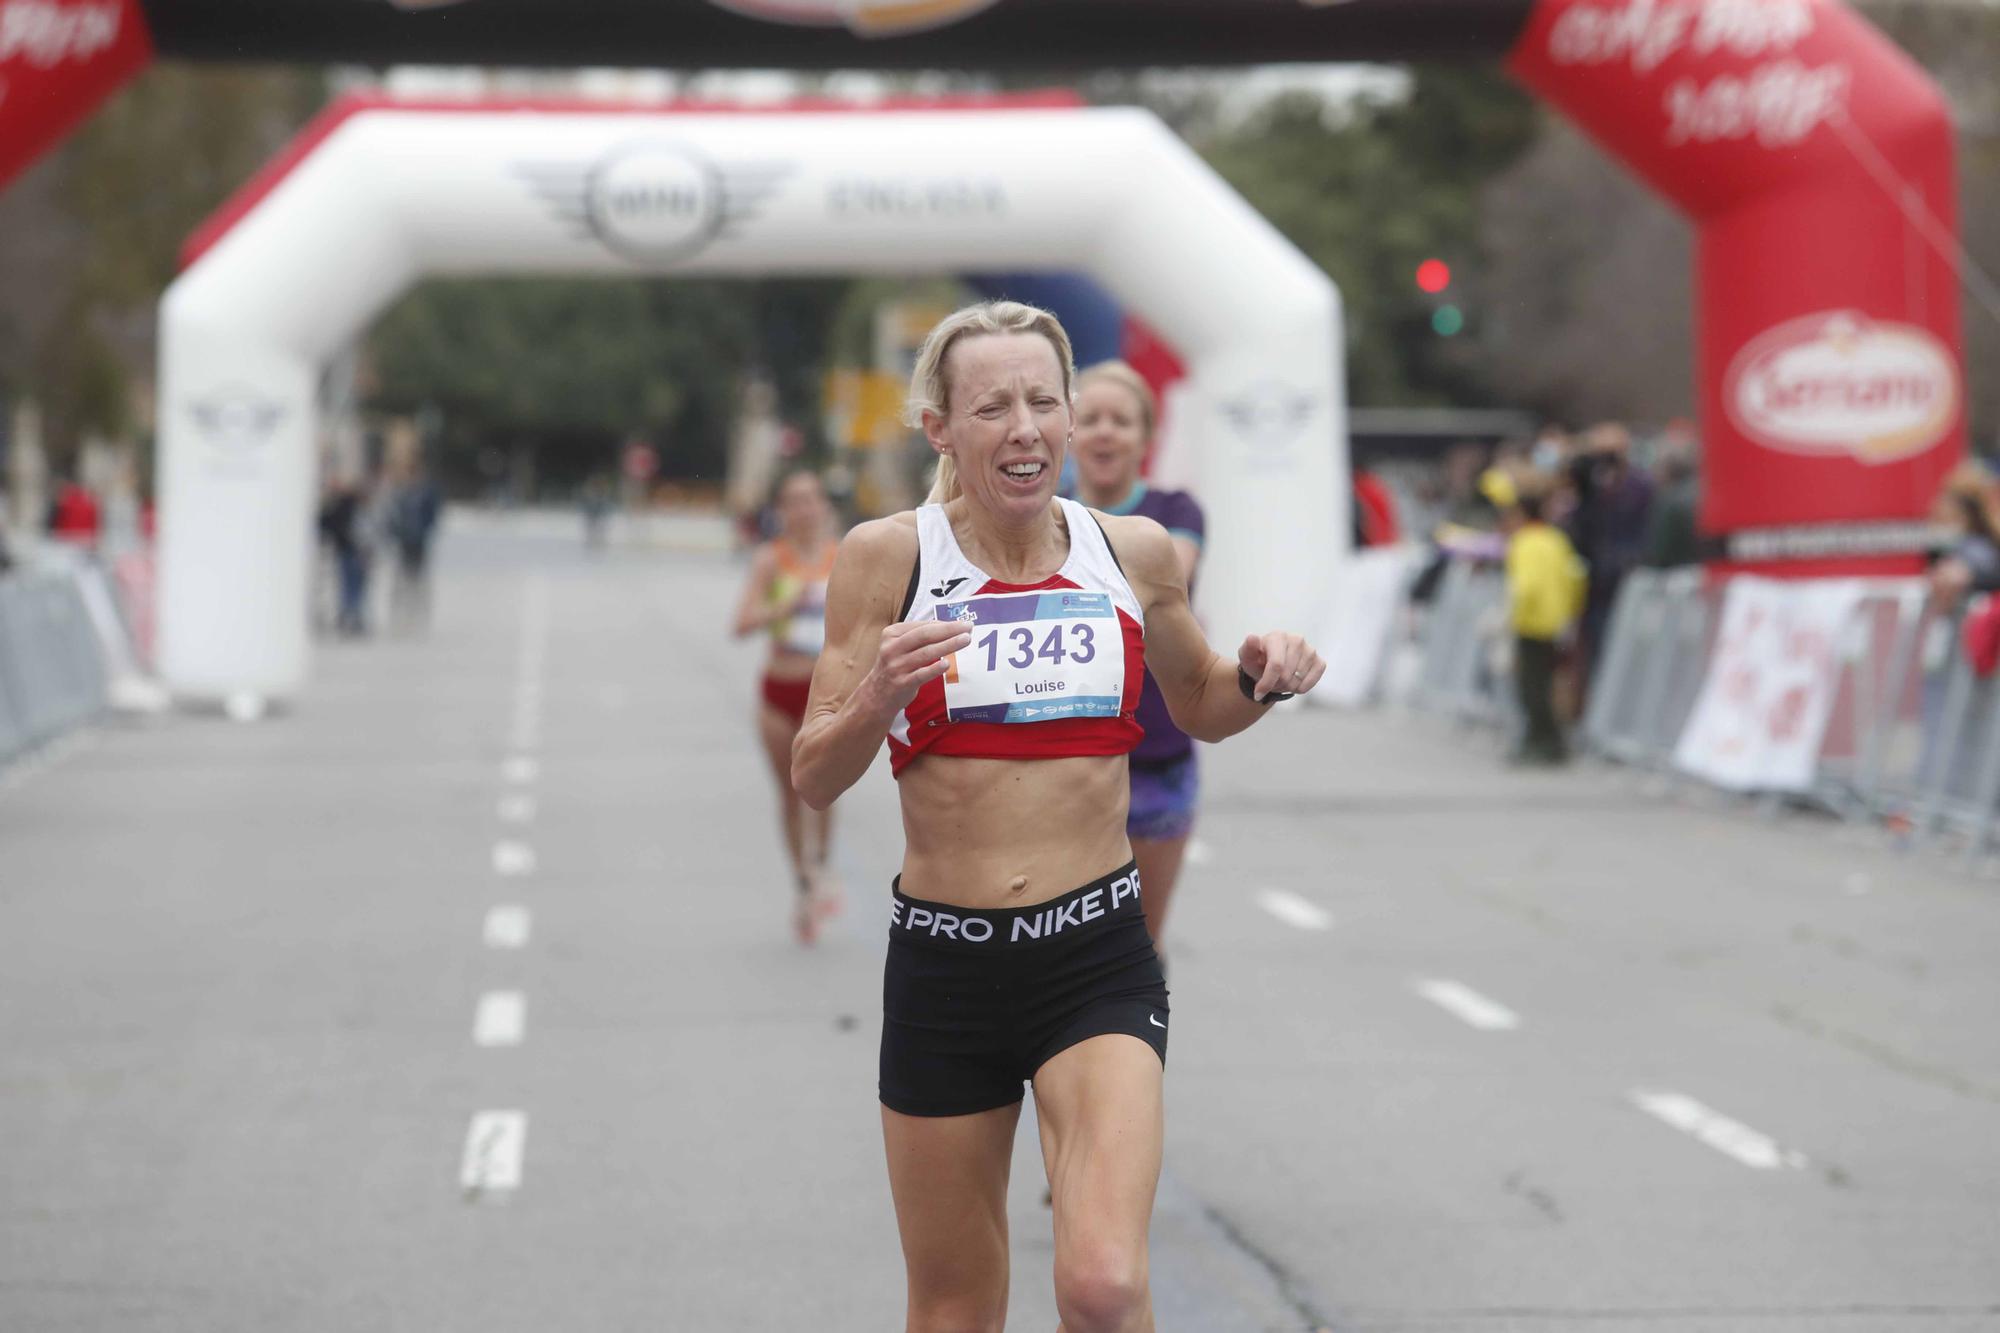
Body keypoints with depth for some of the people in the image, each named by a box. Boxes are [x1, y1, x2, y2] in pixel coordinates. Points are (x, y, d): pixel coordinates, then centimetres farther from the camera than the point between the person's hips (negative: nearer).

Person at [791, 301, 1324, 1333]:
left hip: (1097, 963, 0)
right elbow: (814, 781, -2)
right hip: (944, 965, 0)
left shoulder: (1136, 552, 3)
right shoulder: (886, 558, -4)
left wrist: (1260, 679, -1)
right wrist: (877, 697, -23)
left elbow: (1198, 708, 21)